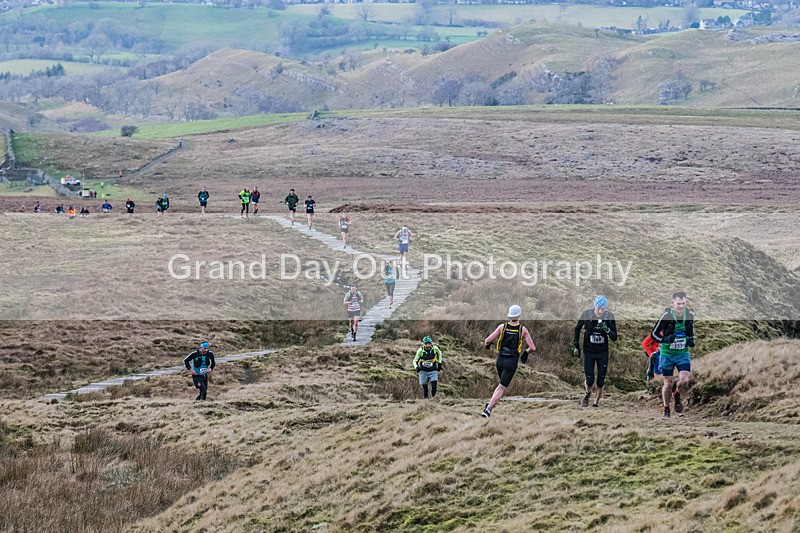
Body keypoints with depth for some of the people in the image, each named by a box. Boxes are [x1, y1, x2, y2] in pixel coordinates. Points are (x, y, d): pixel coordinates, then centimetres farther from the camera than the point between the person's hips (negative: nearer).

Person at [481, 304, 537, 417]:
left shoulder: (502, 327, -1)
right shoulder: (523, 329, -4)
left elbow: (487, 341, -4)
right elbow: (532, 348, -5)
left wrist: (487, 344, 19)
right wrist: (526, 352, 17)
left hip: (500, 360, 3)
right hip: (512, 361, -3)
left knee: (503, 385, 25)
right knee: (502, 388, -2)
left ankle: (491, 403, 12)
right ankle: (488, 409, -15)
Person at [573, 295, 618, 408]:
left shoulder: (609, 316, -10)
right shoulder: (586, 314, -11)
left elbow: (614, 338, -7)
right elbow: (577, 329, 6)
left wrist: (607, 330, -26)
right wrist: (576, 346, 2)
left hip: (603, 353, 1)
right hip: (588, 352, -1)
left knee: (600, 382, -1)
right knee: (590, 381, -6)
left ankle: (596, 404, 17)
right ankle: (587, 393, 28)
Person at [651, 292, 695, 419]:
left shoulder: (689, 315, -8)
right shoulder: (666, 316, -19)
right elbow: (654, 333, -12)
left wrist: (691, 340, -8)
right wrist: (664, 340, -31)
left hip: (683, 353, 2)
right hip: (667, 354, -2)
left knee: (684, 380, -15)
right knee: (668, 384, 2)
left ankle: (678, 396, 18)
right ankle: (666, 409, 23)